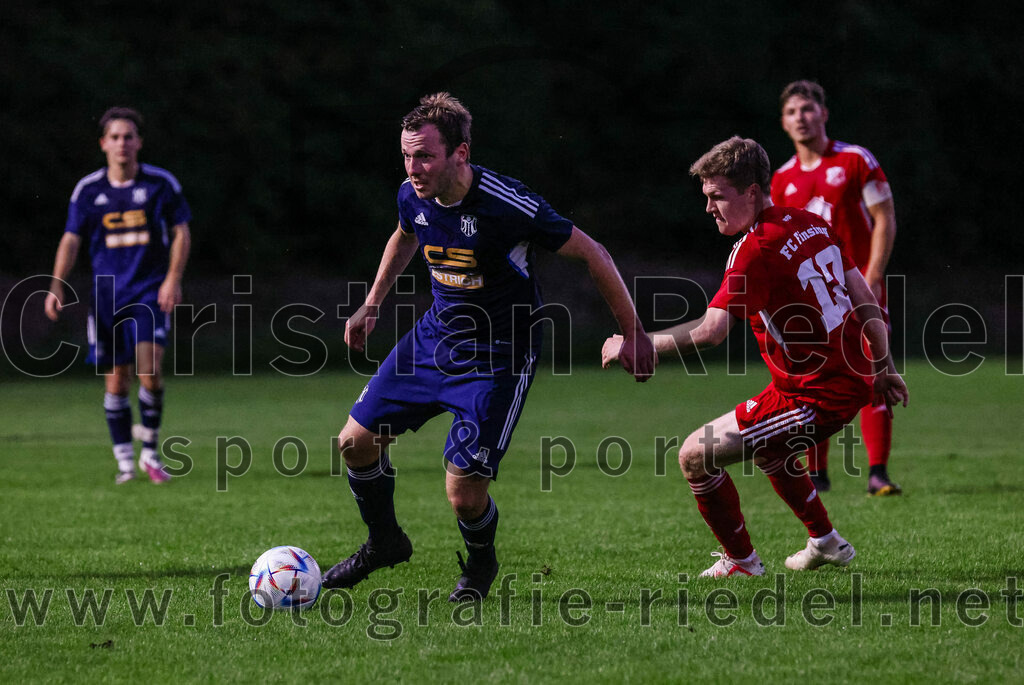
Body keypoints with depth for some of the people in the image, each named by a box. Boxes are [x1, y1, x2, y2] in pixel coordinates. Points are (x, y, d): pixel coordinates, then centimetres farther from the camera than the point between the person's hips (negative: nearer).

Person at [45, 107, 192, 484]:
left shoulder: (161, 183, -1)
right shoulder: (88, 190, 3)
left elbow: (181, 231, 4)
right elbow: (71, 240, 5)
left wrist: (173, 278, -9)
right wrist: (56, 284, -8)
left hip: (150, 293, -2)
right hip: (107, 294, 2)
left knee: (149, 369, -18)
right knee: (116, 380, 2)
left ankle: (150, 450, 0)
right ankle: (125, 460, 13)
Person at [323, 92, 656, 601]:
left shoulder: (507, 205, -28)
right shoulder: (413, 197, -9)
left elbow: (592, 254, -16)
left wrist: (632, 334, -11)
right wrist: (372, 305, 18)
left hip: (499, 357, -6)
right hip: (435, 335, 6)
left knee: (463, 494, -12)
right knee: (356, 440, 4)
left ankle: (481, 562, 23)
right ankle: (384, 543, 30)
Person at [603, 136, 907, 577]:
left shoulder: (755, 250, -20)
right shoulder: (812, 225, 7)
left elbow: (709, 332, -29)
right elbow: (864, 300, 12)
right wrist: (883, 367, 23)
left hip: (815, 395, -10)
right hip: (853, 381, 10)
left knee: (696, 454, -3)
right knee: (763, 443, 35)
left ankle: (741, 561, 11)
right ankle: (825, 543, 43)